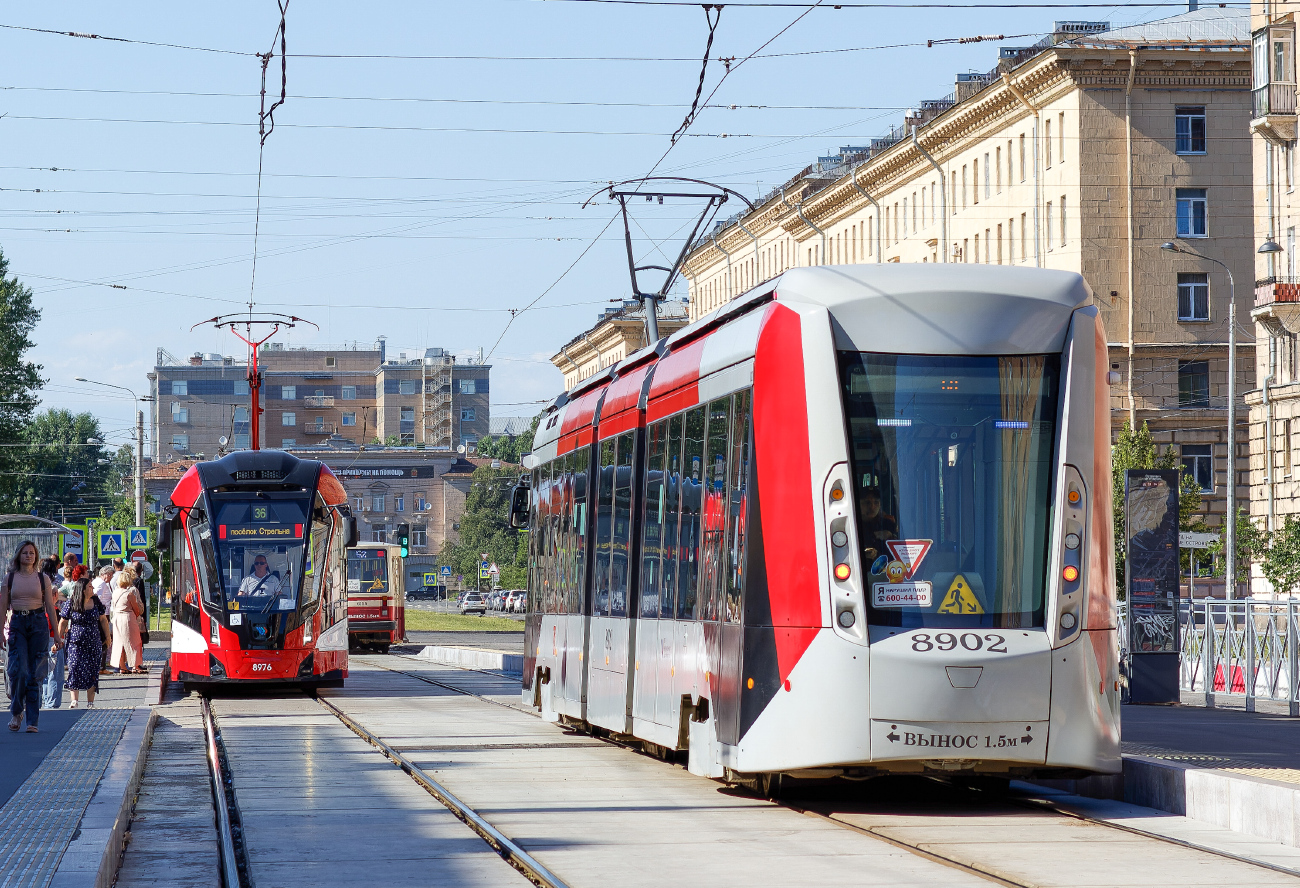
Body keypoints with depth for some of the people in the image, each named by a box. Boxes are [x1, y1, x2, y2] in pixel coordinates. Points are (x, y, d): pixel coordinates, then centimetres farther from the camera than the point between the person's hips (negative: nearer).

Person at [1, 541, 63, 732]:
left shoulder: (43, 579, 6)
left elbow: (50, 607, 7)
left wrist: (56, 633, 5)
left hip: (38, 623, 0)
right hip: (17, 623, 0)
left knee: (35, 673, -1)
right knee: (18, 670, -13)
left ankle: (32, 720, 3)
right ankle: (16, 713, 7)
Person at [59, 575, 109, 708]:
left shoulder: (96, 602, 3)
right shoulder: (70, 604, -6)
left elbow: (103, 620, 12)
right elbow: (63, 623, 0)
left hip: (93, 643, 3)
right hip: (76, 643, -3)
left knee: (92, 672, 3)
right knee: (75, 670, -9)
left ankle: (90, 703, 10)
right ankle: (74, 701, -5)